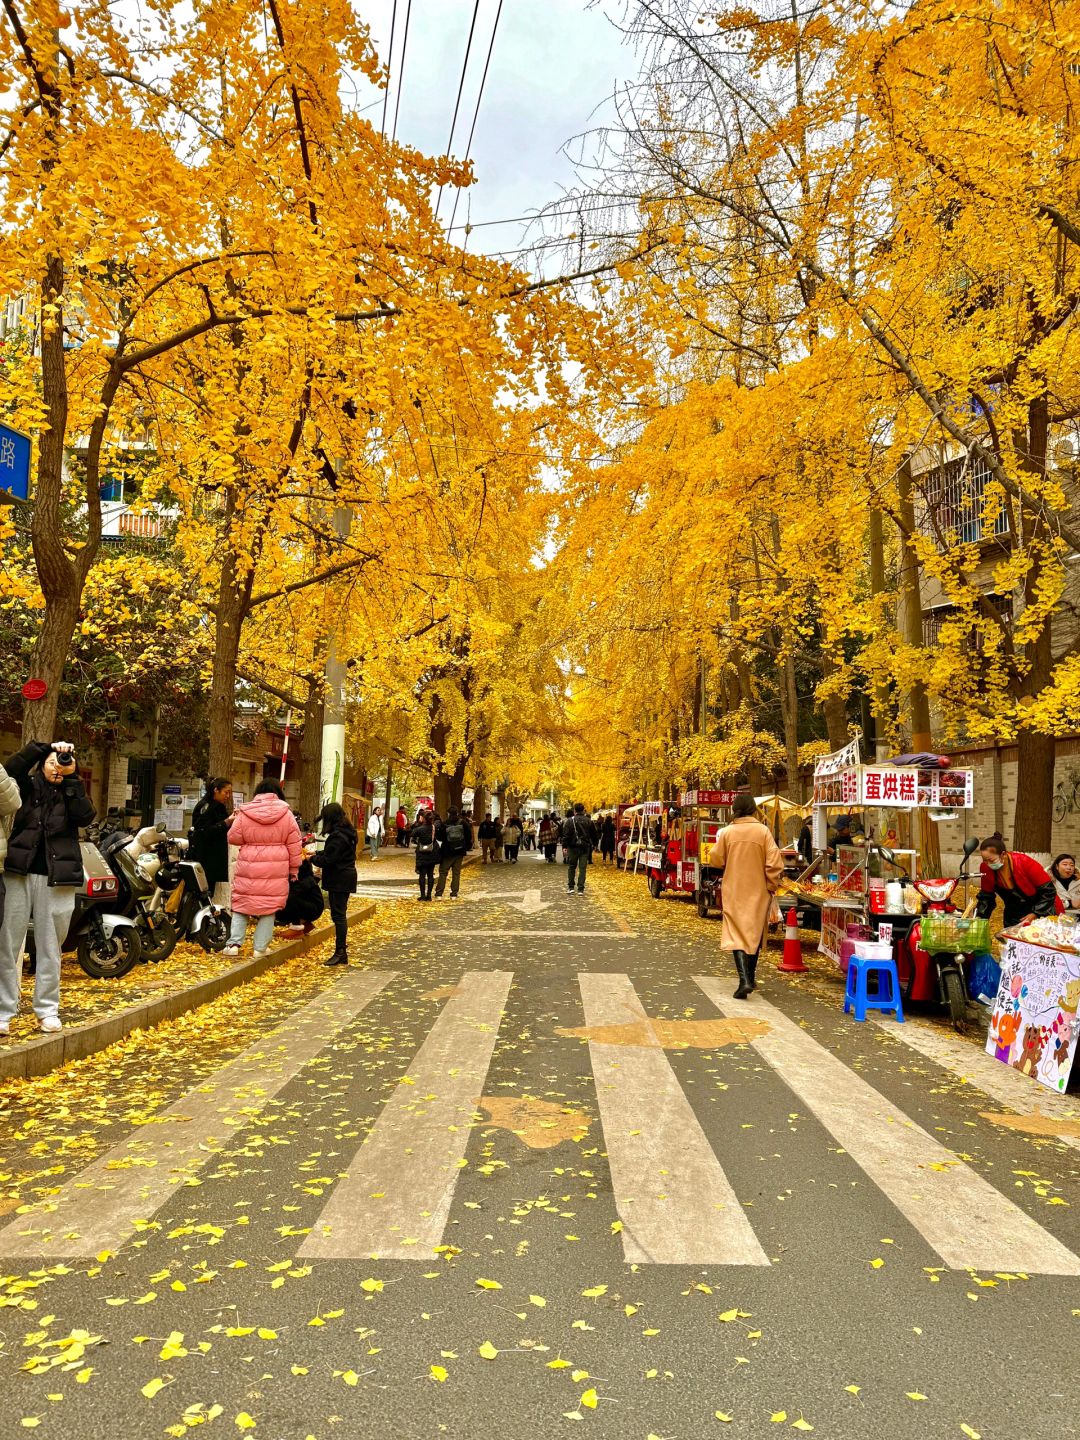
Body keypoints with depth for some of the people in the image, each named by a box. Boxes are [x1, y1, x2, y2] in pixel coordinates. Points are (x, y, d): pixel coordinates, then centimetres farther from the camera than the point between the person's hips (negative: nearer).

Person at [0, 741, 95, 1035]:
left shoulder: (72, 795, 11)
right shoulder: (28, 786, 9)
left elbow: (85, 816, -8)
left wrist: (71, 778, -9)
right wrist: (45, 746, -17)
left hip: (56, 878, 1)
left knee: (50, 947, 7)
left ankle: (48, 1010, 15)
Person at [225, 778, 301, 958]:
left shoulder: (244, 813, -2)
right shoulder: (286, 814, -1)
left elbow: (233, 838, 5)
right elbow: (294, 845, 2)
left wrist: (234, 820, 23)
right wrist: (294, 869, 10)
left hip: (249, 869, 0)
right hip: (276, 870, 0)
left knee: (241, 905, 14)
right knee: (269, 909, 8)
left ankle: (234, 944, 9)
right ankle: (260, 948, 10)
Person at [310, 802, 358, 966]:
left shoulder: (338, 836, -21)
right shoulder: (347, 832, 11)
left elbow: (327, 859, -20)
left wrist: (313, 858, -3)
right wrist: (317, 854, 13)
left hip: (339, 880, -10)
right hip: (345, 877, 10)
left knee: (338, 914, -5)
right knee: (340, 914, 16)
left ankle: (341, 953, -2)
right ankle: (341, 948, 24)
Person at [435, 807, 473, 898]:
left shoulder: (444, 825, -8)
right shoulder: (463, 823, -1)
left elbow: (439, 838, -5)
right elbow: (469, 836, 2)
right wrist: (468, 846, 13)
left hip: (447, 853, -2)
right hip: (459, 852, 2)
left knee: (443, 872, 6)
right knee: (456, 873, 7)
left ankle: (439, 894, 1)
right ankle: (454, 894, 5)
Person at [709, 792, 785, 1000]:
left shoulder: (727, 832, -6)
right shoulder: (763, 831, -8)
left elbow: (716, 859, 1)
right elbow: (774, 862, -11)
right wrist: (772, 885, 1)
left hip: (734, 891, -1)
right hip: (758, 890, 1)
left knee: (736, 934, 0)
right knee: (755, 934, 17)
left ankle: (744, 979, -17)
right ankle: (750, 977, 28)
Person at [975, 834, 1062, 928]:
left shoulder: (1024, 863, -25)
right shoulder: (985, 868, -15)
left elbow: (1048, 890, -16)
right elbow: (986, 897, -1)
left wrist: (1035, 914, -20)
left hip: (1042, 911, -3)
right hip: (1014, 916, 4)